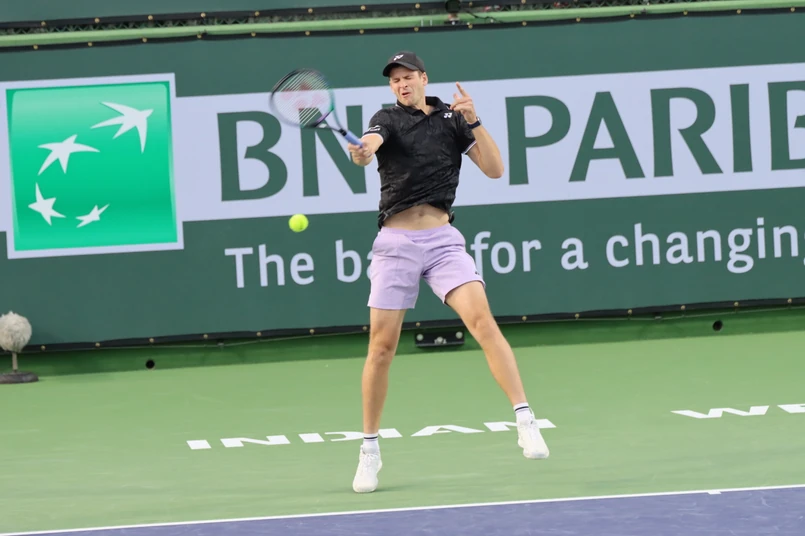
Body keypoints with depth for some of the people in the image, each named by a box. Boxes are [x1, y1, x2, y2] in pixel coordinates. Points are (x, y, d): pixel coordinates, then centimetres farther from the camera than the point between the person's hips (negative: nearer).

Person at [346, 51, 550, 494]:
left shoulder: (452, 119, 10)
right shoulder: (388, 120, 4)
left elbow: (494, 169, 5)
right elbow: (370, 143, -19)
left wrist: (473, 121, -7)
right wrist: (360, 153, -43)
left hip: (443, 239, 1)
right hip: (396, 242, -1)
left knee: (482, 320, -19)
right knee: (381, 346, -2)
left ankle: (526, 422, -21)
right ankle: (369, 449, 11)